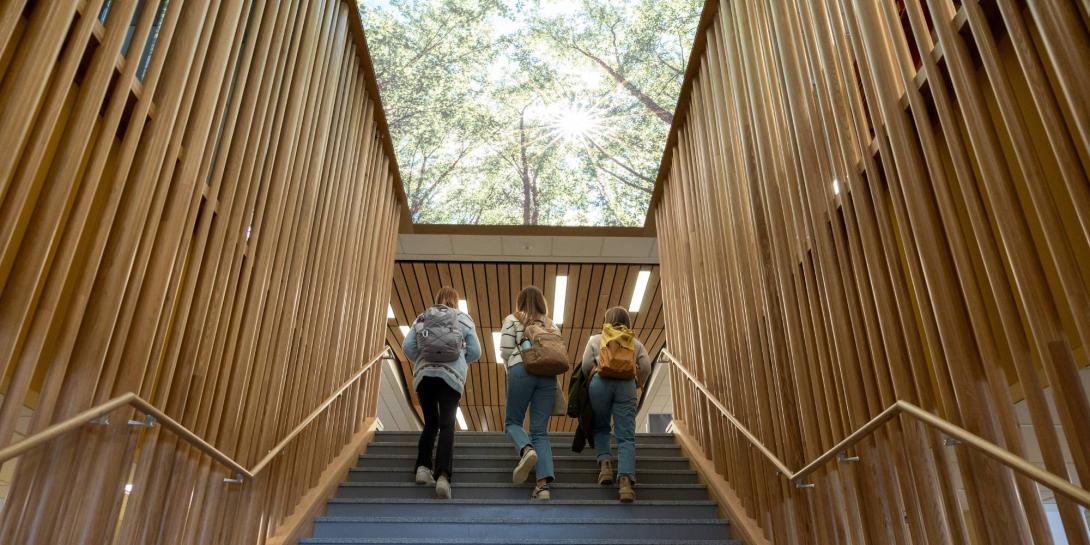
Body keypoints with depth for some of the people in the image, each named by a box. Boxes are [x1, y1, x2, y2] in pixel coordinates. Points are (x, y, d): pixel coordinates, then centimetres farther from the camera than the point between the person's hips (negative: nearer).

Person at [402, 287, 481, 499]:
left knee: (430, 423, 16)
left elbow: (407, 346, 6)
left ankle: (423, 467, 2)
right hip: (452, 376, -2)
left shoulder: (422, 318, 17)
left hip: (424, 375, 2)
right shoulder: (464, 318, 13)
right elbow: (475, 352, 8)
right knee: (447, 425, -7)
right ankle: (443, 475, -22)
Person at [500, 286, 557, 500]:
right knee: (540, 431, 2)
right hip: (548, 374, 3)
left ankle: (526, 450, -23)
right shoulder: (551, 324, 21)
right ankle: (543, 484, -12)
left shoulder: (512, 320, 11)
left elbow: (505, 352, 3)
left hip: (522, 370, -3)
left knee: (513, 421, 11)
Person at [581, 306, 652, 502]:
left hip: (601, 382, 0)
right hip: (626, 385, 0)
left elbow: (586, 364, 7)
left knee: (601, 427, 20)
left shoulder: (595, 339, 18)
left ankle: (604, 461, -2)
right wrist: (638, 384, 25)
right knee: (626, 436, -5)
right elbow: (646, 367, 9)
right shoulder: (635, 342, 21)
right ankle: (626, 479, -23)